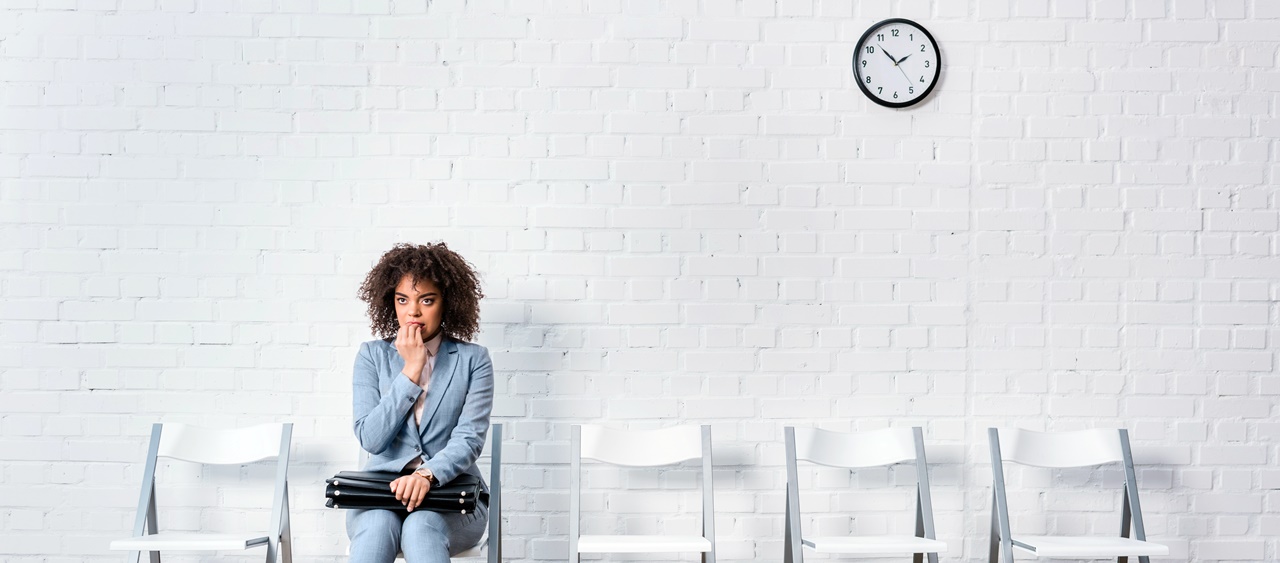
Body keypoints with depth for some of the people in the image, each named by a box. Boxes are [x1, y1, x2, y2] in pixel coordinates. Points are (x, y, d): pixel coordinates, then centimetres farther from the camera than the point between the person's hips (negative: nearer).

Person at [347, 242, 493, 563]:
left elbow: (469, 439, -8)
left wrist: (427, 475, -28)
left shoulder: (473, 360, 4)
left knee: (420, 526, -35)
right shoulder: (372, 356, 8)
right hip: (382, 490, 1)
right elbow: (370, 439, -3)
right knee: (377, 525, -34)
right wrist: (410, 370, -8)